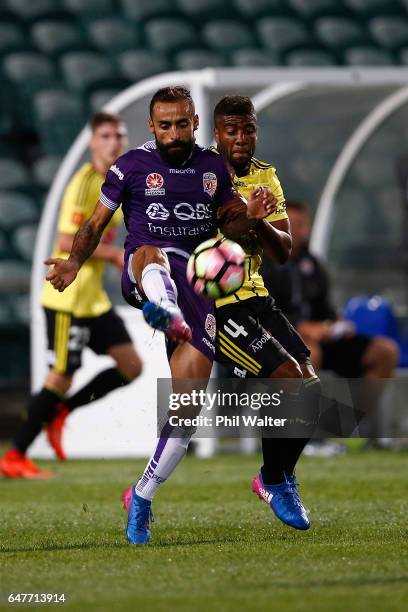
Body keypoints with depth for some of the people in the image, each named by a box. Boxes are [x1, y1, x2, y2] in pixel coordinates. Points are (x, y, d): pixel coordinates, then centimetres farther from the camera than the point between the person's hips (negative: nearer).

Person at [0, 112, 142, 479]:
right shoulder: (83, 183, -17)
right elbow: (66, 242, -23)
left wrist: (124, 260, 9)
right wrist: (116, 255, -21)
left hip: (94, 296, 9)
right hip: (68, 296, -9)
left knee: (131, 367, 5)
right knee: (62, 377, -6)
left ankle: (59, 411, 18)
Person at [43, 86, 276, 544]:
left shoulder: (213, 167, 15)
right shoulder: (132, 166, 5)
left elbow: (228, 215, 24)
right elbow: (96, 223, 10)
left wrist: (249, 214, 0)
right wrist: (75, 262, -8)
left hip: (196, 281, 3)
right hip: (143, 276, -3)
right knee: (150, 252, -42)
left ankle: (142, 499, 3)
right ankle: (165, 312, -79)